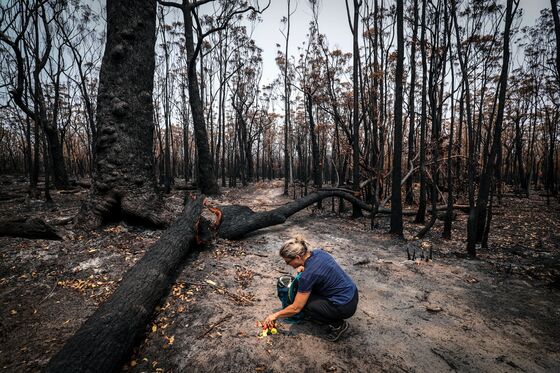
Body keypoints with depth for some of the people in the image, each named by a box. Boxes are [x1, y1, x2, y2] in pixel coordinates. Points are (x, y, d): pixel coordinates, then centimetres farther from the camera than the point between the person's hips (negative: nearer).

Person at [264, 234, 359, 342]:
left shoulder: (308, 275, -25)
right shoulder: (317, 252, -4)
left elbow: (296, 308, -16)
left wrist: (275, 315, 0)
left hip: (345, 306, -8)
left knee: (302, 305, 0)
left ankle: (337, 324, 5)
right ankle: (324, 316, 18)